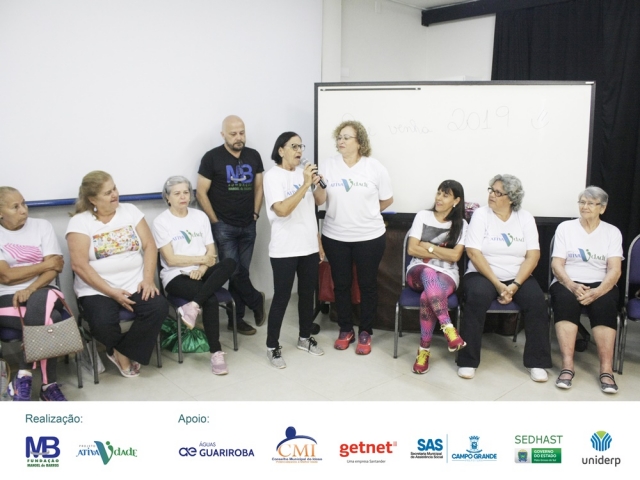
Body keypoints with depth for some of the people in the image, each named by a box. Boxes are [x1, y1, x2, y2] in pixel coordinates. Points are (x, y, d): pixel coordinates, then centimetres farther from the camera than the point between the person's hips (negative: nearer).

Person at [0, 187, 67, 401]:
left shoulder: (42, 225, 7)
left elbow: (54, 268, -2)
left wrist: (30, 289, -18)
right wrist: (46, 264, -6)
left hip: (43, 293, 1)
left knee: (38, 303, -36)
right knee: (50, 321, -31)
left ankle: (24, 375, -18)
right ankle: (48, 384, -14)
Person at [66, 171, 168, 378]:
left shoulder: (130, 210, 8)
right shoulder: (79, 222, -2)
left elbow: (149, 246, 3)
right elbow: (79, 265, -10)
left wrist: (148, 279, -11)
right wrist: (112, 292, -16)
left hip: (135, 285, 3)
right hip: (97, 290, -2)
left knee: (159, 306, -25)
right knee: (103, 323, -31)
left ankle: (122, 352, -4)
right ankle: (125, 354, 4)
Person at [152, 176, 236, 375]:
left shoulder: (200, 216, 11)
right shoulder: (161, 221, -2)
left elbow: (211, 252, 7)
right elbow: (171, 259, -9)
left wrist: (202, 268, -13)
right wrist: (201, 259, -6)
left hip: (201, 274, 4)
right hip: (176, 277, -4)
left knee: (230, 263, -28)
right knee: (211, 300, -31)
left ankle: (192, 306, -35)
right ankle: (216, 353, -22)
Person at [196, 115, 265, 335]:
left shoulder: (253, 156, 6)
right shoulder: (212, 157, -6)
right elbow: (201, 193, -5)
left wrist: (256, 213, 4)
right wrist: (215, 221, -6)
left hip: (248, 226, 4)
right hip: (224, 226, -4)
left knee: (242, 272, 8)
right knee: (234, 272, -8)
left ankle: (236, 318, 18)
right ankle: (256, 300, 18)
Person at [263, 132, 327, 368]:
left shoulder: (304, 172, 7)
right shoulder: (273, 176, -10)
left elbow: (320, 201, 13)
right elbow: (282, 209, -22)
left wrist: (318, 183, -6)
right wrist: (305, 184, -22)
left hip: (309, 246, 6)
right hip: (285, 249, -6)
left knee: (308, 294, 15)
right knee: (282, 297, 0)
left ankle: (305, 338, 33)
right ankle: (272, 346, 15)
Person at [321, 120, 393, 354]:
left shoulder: (375, 167, -4)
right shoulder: (329, 165, -1)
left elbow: (387, 199, 5)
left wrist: (366, 213, 10)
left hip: (369, 236, -1)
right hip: (335, 236, 1)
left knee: (368, 285, 8)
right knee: (341, 284, 11)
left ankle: (365, 332, 24)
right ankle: (345, 329, 28)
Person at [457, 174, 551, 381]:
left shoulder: (525, 218, 3)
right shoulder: (481, 214, -3)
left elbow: (533, 255, -4)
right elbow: (474, 253, -12)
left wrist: (515, 285, -18)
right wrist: (497, 284, -18)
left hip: (518, 277, 2)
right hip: (483, 274, -2)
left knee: (536, 300, -25)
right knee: (477, 296, -32)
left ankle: (537, 362, -9)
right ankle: (467, 361, -22)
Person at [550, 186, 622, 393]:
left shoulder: (612, 232, 9)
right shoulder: (565, 227, 8)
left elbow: (614, 270, -3)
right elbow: (556, 264, -1)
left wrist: (597, 291, -22)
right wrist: (572, 286, -20)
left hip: (600, 285, 1)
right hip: (568, 283, 0)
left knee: (605, 304, -33)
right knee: (565, 299, -34)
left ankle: (606, 369, -33)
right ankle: (567, 365, -37)